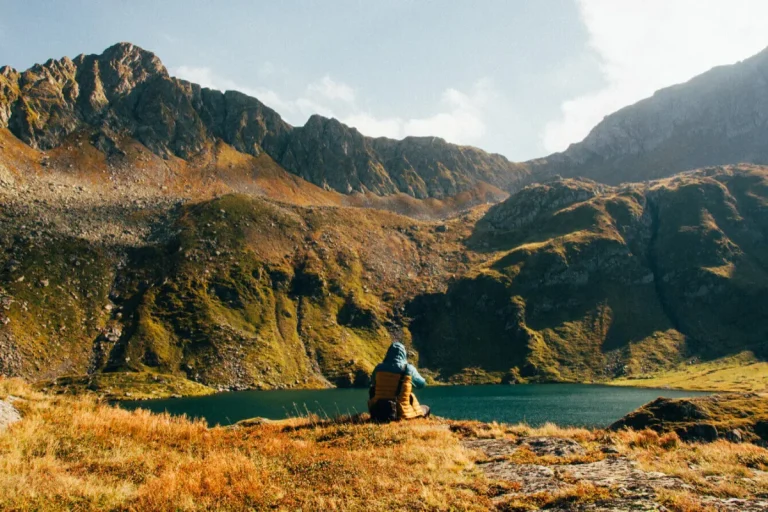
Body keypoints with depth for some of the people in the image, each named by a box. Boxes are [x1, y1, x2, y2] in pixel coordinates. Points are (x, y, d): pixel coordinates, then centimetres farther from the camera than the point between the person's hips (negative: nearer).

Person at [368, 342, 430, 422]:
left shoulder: (379, 368, -4)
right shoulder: (409, 369, -9)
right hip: (401, 413, 0)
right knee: (425, 409, 28)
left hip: (379, 413, 0)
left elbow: (373, 384, 13)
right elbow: (422, 384, 7)